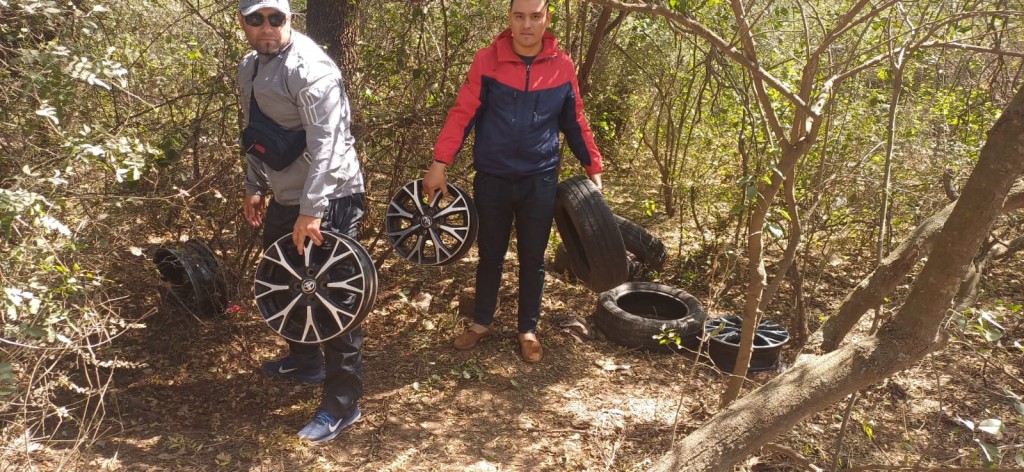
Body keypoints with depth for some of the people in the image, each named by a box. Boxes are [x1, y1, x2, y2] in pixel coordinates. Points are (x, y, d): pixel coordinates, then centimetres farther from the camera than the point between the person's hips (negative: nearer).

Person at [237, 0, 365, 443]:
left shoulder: (309, 68, -19)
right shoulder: (249, 67, 11)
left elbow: (326, 143, -27)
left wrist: (311, 210, -31)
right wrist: (254, 186, 20)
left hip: (329, 198, -10)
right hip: (285, 197, 10)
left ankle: (342, 403, 5)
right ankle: (303, 359, 46)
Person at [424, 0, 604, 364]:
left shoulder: (562, 67, -1)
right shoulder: (487, 61, -6)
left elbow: (574, 123, 9)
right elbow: (462, 114, -8)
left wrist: (593, 167, 12)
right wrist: (439, 163, -16)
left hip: (540, 181, 1)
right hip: (492, 179, 0)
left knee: (532, 259, 10)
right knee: (490, 255, 14)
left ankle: (528, 330, 27)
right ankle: (481, 323, 32)